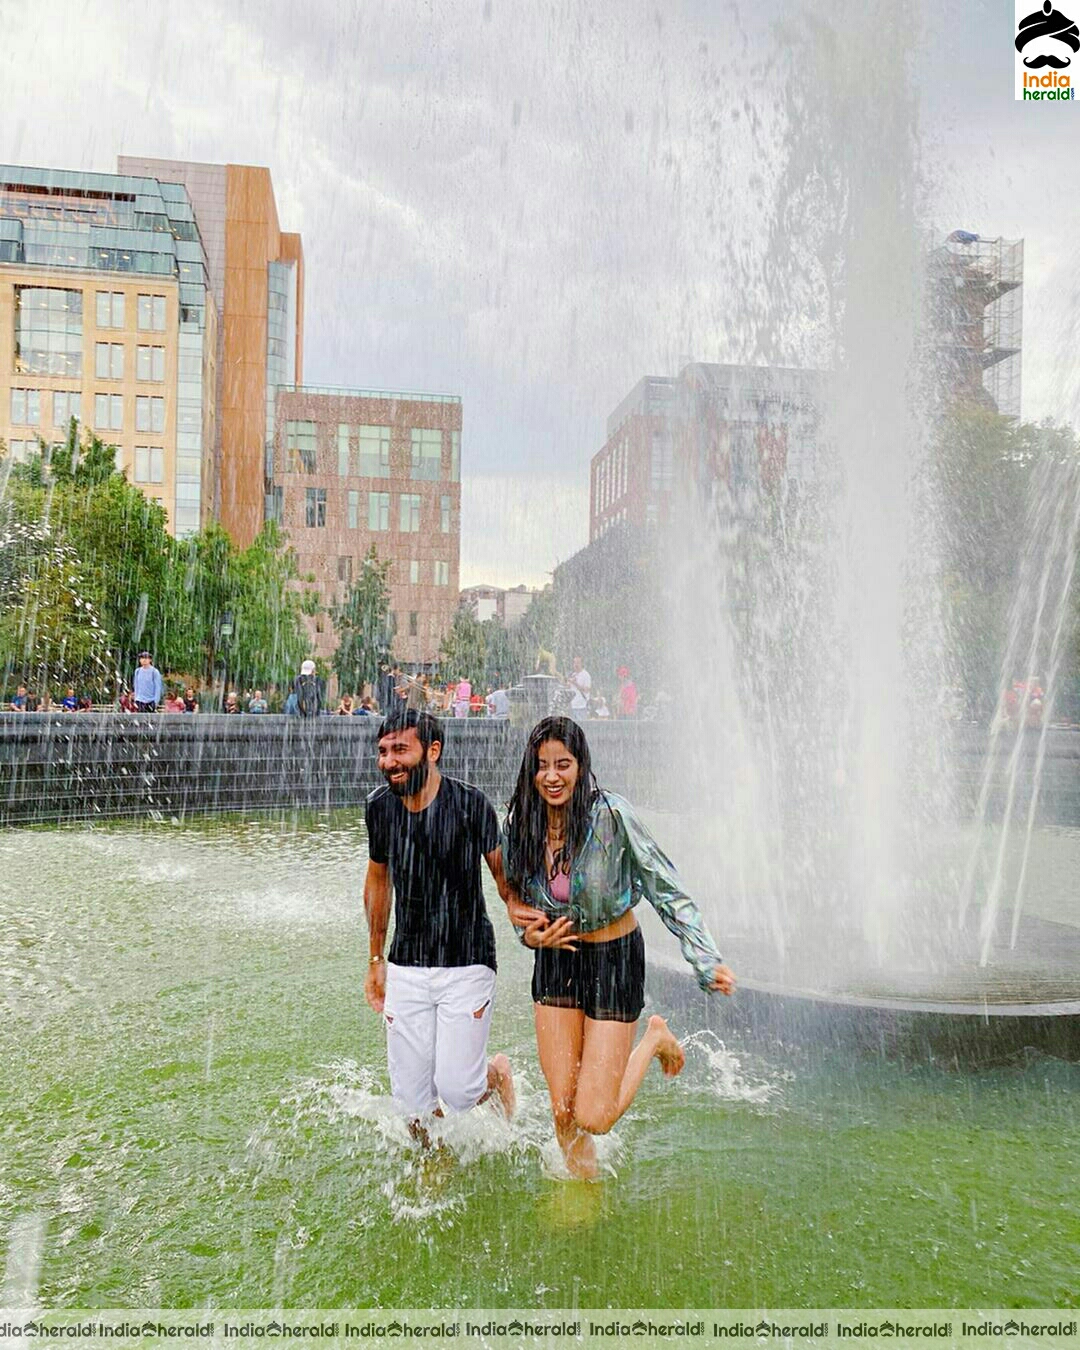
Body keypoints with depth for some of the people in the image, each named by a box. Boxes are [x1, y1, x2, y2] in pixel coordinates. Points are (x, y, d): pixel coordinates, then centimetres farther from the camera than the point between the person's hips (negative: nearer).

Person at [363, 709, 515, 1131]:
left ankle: (498, 1072, 28)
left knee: (456, 1090, -6)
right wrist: (376, 958, 18)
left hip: (467, 965, -4)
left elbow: (504, 875, -3)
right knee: (412, 1100, 7)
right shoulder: (380, 806, 0)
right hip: (406, 969, 4)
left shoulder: (470, 803, -13)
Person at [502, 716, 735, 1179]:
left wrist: (706, 961, -24)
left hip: (615, 959, -4)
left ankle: (654, 1038, 22)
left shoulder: (610, 815, -23)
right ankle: (584, 1181, 40)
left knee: (594, 1118, -4)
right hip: (555, 964, 4)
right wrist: (532, 934, -12)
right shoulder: (518, 825, -8)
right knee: (563, 1112, 8)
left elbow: (666, 889, -17)